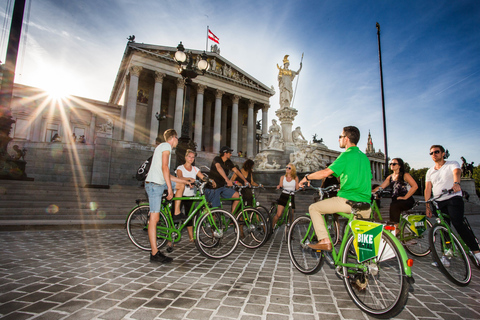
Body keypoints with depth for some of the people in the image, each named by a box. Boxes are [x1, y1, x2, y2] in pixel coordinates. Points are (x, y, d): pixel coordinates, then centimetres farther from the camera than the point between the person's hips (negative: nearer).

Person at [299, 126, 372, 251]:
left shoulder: (347, 155, -10)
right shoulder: (364, 156, 16)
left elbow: (325, 172, -17)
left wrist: (307, 177, -3)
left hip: (348, 201, -8)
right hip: (365, 205, 8)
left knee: (313, 208, 3)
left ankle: (324, 241, -1)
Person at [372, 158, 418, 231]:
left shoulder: (405, 175, 0)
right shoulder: (390, 177, 16)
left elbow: (415, 186, -11)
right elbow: (381, 187, 7)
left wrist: (405, 197, -16)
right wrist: (371, 191, -11)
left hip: (407, 201, -5)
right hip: (395, 201, 5)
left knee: (393, 206, -32)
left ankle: (395, 227, -31)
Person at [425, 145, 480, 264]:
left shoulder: (452, 164, 3)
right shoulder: (430, 172, 14)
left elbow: (457, 172, -21)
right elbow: (428, 189, 9)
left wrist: (456, 183, -45)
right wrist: (427, 206, 0)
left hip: (453, 199, -4)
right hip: (438, 202, 4)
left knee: (458, 224, -20)